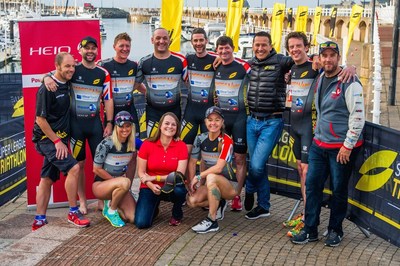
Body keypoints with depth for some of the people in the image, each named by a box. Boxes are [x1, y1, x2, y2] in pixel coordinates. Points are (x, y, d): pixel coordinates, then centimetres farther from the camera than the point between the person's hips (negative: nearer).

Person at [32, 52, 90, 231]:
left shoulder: (68, 85, 6)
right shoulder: (47, 88, -16)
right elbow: (40, 119, -17)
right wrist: (57, 141, -16)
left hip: (59, 138, 8)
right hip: (47, 138, -8)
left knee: (47, 179, 11)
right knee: (73, 168, -19)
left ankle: (39, 220, 18)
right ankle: (73, 213, -8)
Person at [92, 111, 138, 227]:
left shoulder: (133, 144, -2)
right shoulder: (106, 144, -19)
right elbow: (96, 169, -14)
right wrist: (115, 179, -9)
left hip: (119, 186, 5)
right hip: (100, 184, -5)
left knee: (134, 218, -13)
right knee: (125, 182, -38)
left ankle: (111, 203, 16)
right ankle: (111, 211, -11)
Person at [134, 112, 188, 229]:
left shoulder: (181, 146, -7)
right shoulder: (147, 144, -7)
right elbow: (141, 172, -5)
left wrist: (155, 178, -16)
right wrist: (151, 186, -23)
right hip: (149, 188, 0)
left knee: (179, 189, -38)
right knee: (141, 223, -22)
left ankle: (177, 214, -2)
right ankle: (153, 208, 17)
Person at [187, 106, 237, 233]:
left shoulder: (226, 141, -18)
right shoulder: (201, 139, -2)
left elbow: (219, 167, -25)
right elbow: (192, 162, 3)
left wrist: (199, 177, -20)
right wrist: (192, 183, -8)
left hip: (230, 185, -6)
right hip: (212, 185, 6)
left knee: (211, 177, -36)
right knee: (191, 201, -18)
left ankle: (212, 222, -28)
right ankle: (218, 205, 14)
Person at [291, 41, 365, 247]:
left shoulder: (350, 83, -13)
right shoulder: (319, 79, 8)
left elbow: (358, 116, -15)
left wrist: (348, 146, -15)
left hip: (342, 147, -6)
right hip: (319, 144, 6)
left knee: (339, 190, 5)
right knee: (312, 185, 6)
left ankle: (335, 230, 21)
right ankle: (310, 230, 16)